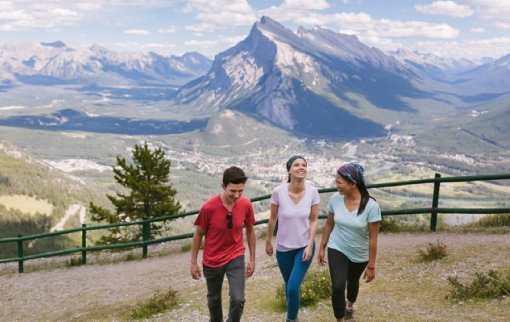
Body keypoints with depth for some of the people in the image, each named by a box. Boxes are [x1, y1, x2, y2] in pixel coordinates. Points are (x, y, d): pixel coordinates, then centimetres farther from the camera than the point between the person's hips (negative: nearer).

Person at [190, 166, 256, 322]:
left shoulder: (246, 204, -15)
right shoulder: (208, 207, -23)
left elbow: (250, 231, 2)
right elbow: (198, 234, -8)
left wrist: (252, 259, 6)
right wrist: (193, 263, -3)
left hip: (236, 258, 1)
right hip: (212, 260, -1)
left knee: (238, 299, -11)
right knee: (214, 299, 18)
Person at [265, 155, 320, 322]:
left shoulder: (312, 191, -14)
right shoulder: (278, 191, -17)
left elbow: (314, 220, -5)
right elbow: (272, 219, -3)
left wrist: (310, 246, -10)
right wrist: (268, 241, 6)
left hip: (304, 246, -1)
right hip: (283, 247, 1)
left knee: (293, 287, -9)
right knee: (289, 286, 16)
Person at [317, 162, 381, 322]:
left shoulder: (371, 206, -27)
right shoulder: (335, 199, -17)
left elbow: (373, 238, -19)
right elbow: (329, 224, 0)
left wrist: (371, 266, -14)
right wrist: (322, 248, 5)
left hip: (359, 255, -1)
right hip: (337, 249, 1)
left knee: (353, 282, 25)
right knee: (338, 286, -14)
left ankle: (349, 306, 58)